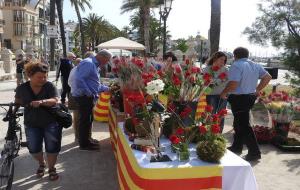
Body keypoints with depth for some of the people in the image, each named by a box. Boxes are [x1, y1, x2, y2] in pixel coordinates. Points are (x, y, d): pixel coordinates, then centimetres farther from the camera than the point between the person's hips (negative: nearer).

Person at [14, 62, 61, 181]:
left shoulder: (49, 86, -11)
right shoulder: (22, 88, -2)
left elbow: (55, 100, -23)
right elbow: (17, 101, 15)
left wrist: (42, 102, -38)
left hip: (51, 123, -2)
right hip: (32, 124, 2)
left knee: (52, 148, 2)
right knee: (33, 148, 6)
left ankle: (51, 169, 24)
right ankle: (41, 164, 37)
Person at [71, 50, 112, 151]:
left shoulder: (94, 65, 17)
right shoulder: (88, 63, -16)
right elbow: (79, 79, -26)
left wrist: (107, 88, 18)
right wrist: (88, 93, -23)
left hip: (88, 97, 10)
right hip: (84, 96, -10)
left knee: (88, 119, 17)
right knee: (85, 120, -1)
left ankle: (87, 140, 31)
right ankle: (84, 144, 11)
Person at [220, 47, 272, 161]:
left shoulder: (236, 66, -17)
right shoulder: (255, 65, 10)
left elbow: (233, 84, -26)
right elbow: (267, 77, 11)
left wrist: (223, 93, -11)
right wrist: (257, 90, 16)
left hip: (239, 98, -9)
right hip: (250, 97, 9)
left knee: (243, 125, -2)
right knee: (239, 123, 20)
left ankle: (254, 152, 1)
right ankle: (236, 147, 30)